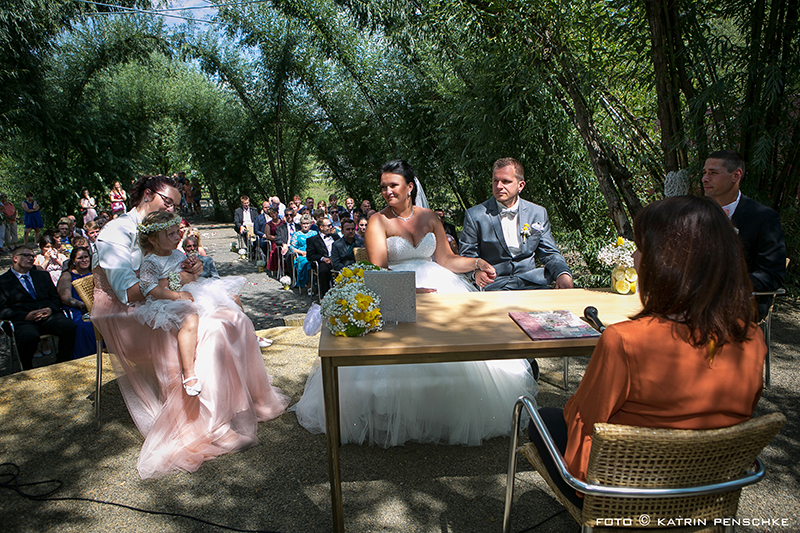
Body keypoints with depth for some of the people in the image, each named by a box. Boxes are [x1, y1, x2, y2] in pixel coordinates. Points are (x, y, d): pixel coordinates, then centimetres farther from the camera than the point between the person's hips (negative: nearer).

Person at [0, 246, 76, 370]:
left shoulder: (42, 276, 27)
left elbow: (56, 298, 20)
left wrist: (50, 309, -4)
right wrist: (26, 316, -15)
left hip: (49, 315, 3)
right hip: (23, 321, -3)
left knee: (69, 327, -29)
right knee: (29, 336, -37)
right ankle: (27, 371, -10)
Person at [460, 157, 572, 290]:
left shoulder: (539, 213, 10)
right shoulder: (474, 215, 0)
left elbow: (550, 254, 13)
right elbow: (467, 255, 3)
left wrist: (563, 273, -9)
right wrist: (476, 271, -20)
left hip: (531, 283, 4)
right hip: (493, 286, -3)